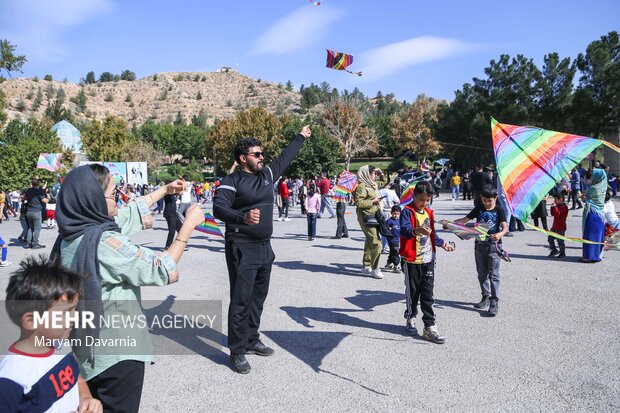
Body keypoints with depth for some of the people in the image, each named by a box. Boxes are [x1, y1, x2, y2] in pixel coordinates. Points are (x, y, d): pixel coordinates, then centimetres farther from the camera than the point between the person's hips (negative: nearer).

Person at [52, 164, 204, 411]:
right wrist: (188, 225, -15)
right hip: (118, 352, -8)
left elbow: (129, 213, 11)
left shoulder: (69, 235, -1)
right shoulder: (105, 242, -27)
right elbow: (162, 271, -21)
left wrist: (165, 190, 17)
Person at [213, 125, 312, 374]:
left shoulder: (267, 175, 11)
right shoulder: (232, 181, -10)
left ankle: (252, 340, 30)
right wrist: (243, 217, -42)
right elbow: (219, 209, -24)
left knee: (258, 298, 16)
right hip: (242, 249, -8)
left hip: (264, 248, 8)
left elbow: (284, 158, 27)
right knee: (241, 300, -4)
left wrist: (301, 138, 37)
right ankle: (237, 352, 6)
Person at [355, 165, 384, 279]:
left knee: (370, 242, 14)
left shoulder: (371, 185, 18)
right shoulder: (362, 186, -12)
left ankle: (366, 266, 24)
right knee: (376, 243, -13)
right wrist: (372, 202, -18)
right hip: (367, 218, -10)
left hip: (374, 217, 10)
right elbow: (359, 202, -19)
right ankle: (375, 269, -5)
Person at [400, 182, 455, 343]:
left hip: (428, 259, 5)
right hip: (412, 260, -5)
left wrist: (443, 244, 25)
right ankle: (411, 318, 30)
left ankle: (429, 327, 7)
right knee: (412, 292, 9)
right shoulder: (407, 212, -11)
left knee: (428, 294, 4)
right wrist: (416, 231, -47)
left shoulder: (429, 213, 12)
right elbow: (404, 230, -29)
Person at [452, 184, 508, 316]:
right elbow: (465, 219, 7)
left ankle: (494, 302, -5)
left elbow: (505, 227, -13)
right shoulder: (478, 209, 7)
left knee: (493, 274, -7)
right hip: (480, 245, 5)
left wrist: (500, 234, -35)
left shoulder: (499, 210, -4)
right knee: (482, 274, 12)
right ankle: (486, 297, 25)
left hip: (493, 245, -5)